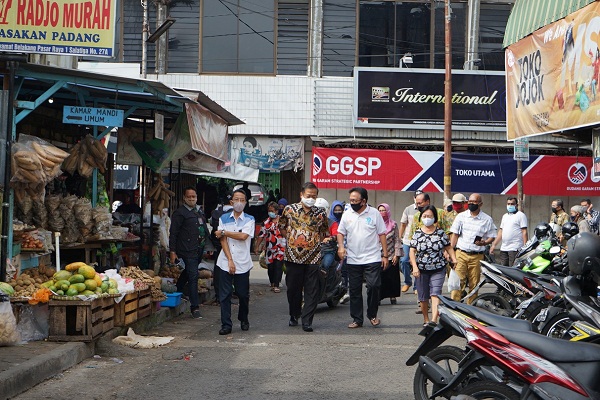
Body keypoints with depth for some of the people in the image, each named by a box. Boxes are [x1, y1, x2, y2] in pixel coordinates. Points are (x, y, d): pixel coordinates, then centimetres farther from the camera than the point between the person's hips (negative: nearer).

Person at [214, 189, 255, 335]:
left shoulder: (249, 219, 4)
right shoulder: (224, 218, 8)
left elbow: (243, 236, -13)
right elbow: (223, 240, 0)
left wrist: (223, 232, -6)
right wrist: (230, 260, -9)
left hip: (243, 263, -1)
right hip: (225, 262, 1)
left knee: (243, 295, 5)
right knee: (225, 295, -2)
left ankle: (243, 320, 27)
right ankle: (226, 325, 2)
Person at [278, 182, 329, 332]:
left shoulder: (321, 214, 3)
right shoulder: (289, 209, 3)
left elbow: (325, 233, 14)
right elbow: (282, 226, 15)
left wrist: (313, 242, 4)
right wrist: (291, 239, 7)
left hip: (313, 258, 0)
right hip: (293, 257, 1)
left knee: (311, 291, -3)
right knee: (293, 289, 10)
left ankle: (307, 321, 1)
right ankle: (294, 315, 29)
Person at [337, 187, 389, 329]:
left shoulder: (374, 213, -2)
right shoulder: (347, 214, 6)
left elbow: (382, 234, 1)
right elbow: (340, 232, 12)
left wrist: (385, 255, -2)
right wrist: (341, 246, -8)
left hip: (372, 259, -3)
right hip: (353, 260, 3)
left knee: (374, 286, -11)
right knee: (355, 290, 6)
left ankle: (372, 314, 11)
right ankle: (357, 319, 16)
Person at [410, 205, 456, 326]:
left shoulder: (441, 233, 1)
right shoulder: (417, 234, 1)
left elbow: (448, 248, 6)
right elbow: (412, 251, -1)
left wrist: (454, 260, -9)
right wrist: (415, 267, -12)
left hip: (438, 269, -1)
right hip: (422, 270, 2)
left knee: (435, 294, -16)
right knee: (423, 297, 8)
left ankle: (434, 320, -24)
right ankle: (426, 319, 26)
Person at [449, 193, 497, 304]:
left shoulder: (487, 219, 5)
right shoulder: (461, 216, 9)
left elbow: (492, 237, 8)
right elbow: (455, 235, 9)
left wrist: (484, 243, -14)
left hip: (477, 256, 0)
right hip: (461, 254, 0)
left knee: (474, 285, 3)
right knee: (458, 282, -9)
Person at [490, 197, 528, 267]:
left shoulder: (521, 215, 0)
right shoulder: (505, 216, 22)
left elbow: (524, 232, -7)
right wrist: (494, 245, 16)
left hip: (515, 248, -7)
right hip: (503, 248, 7)